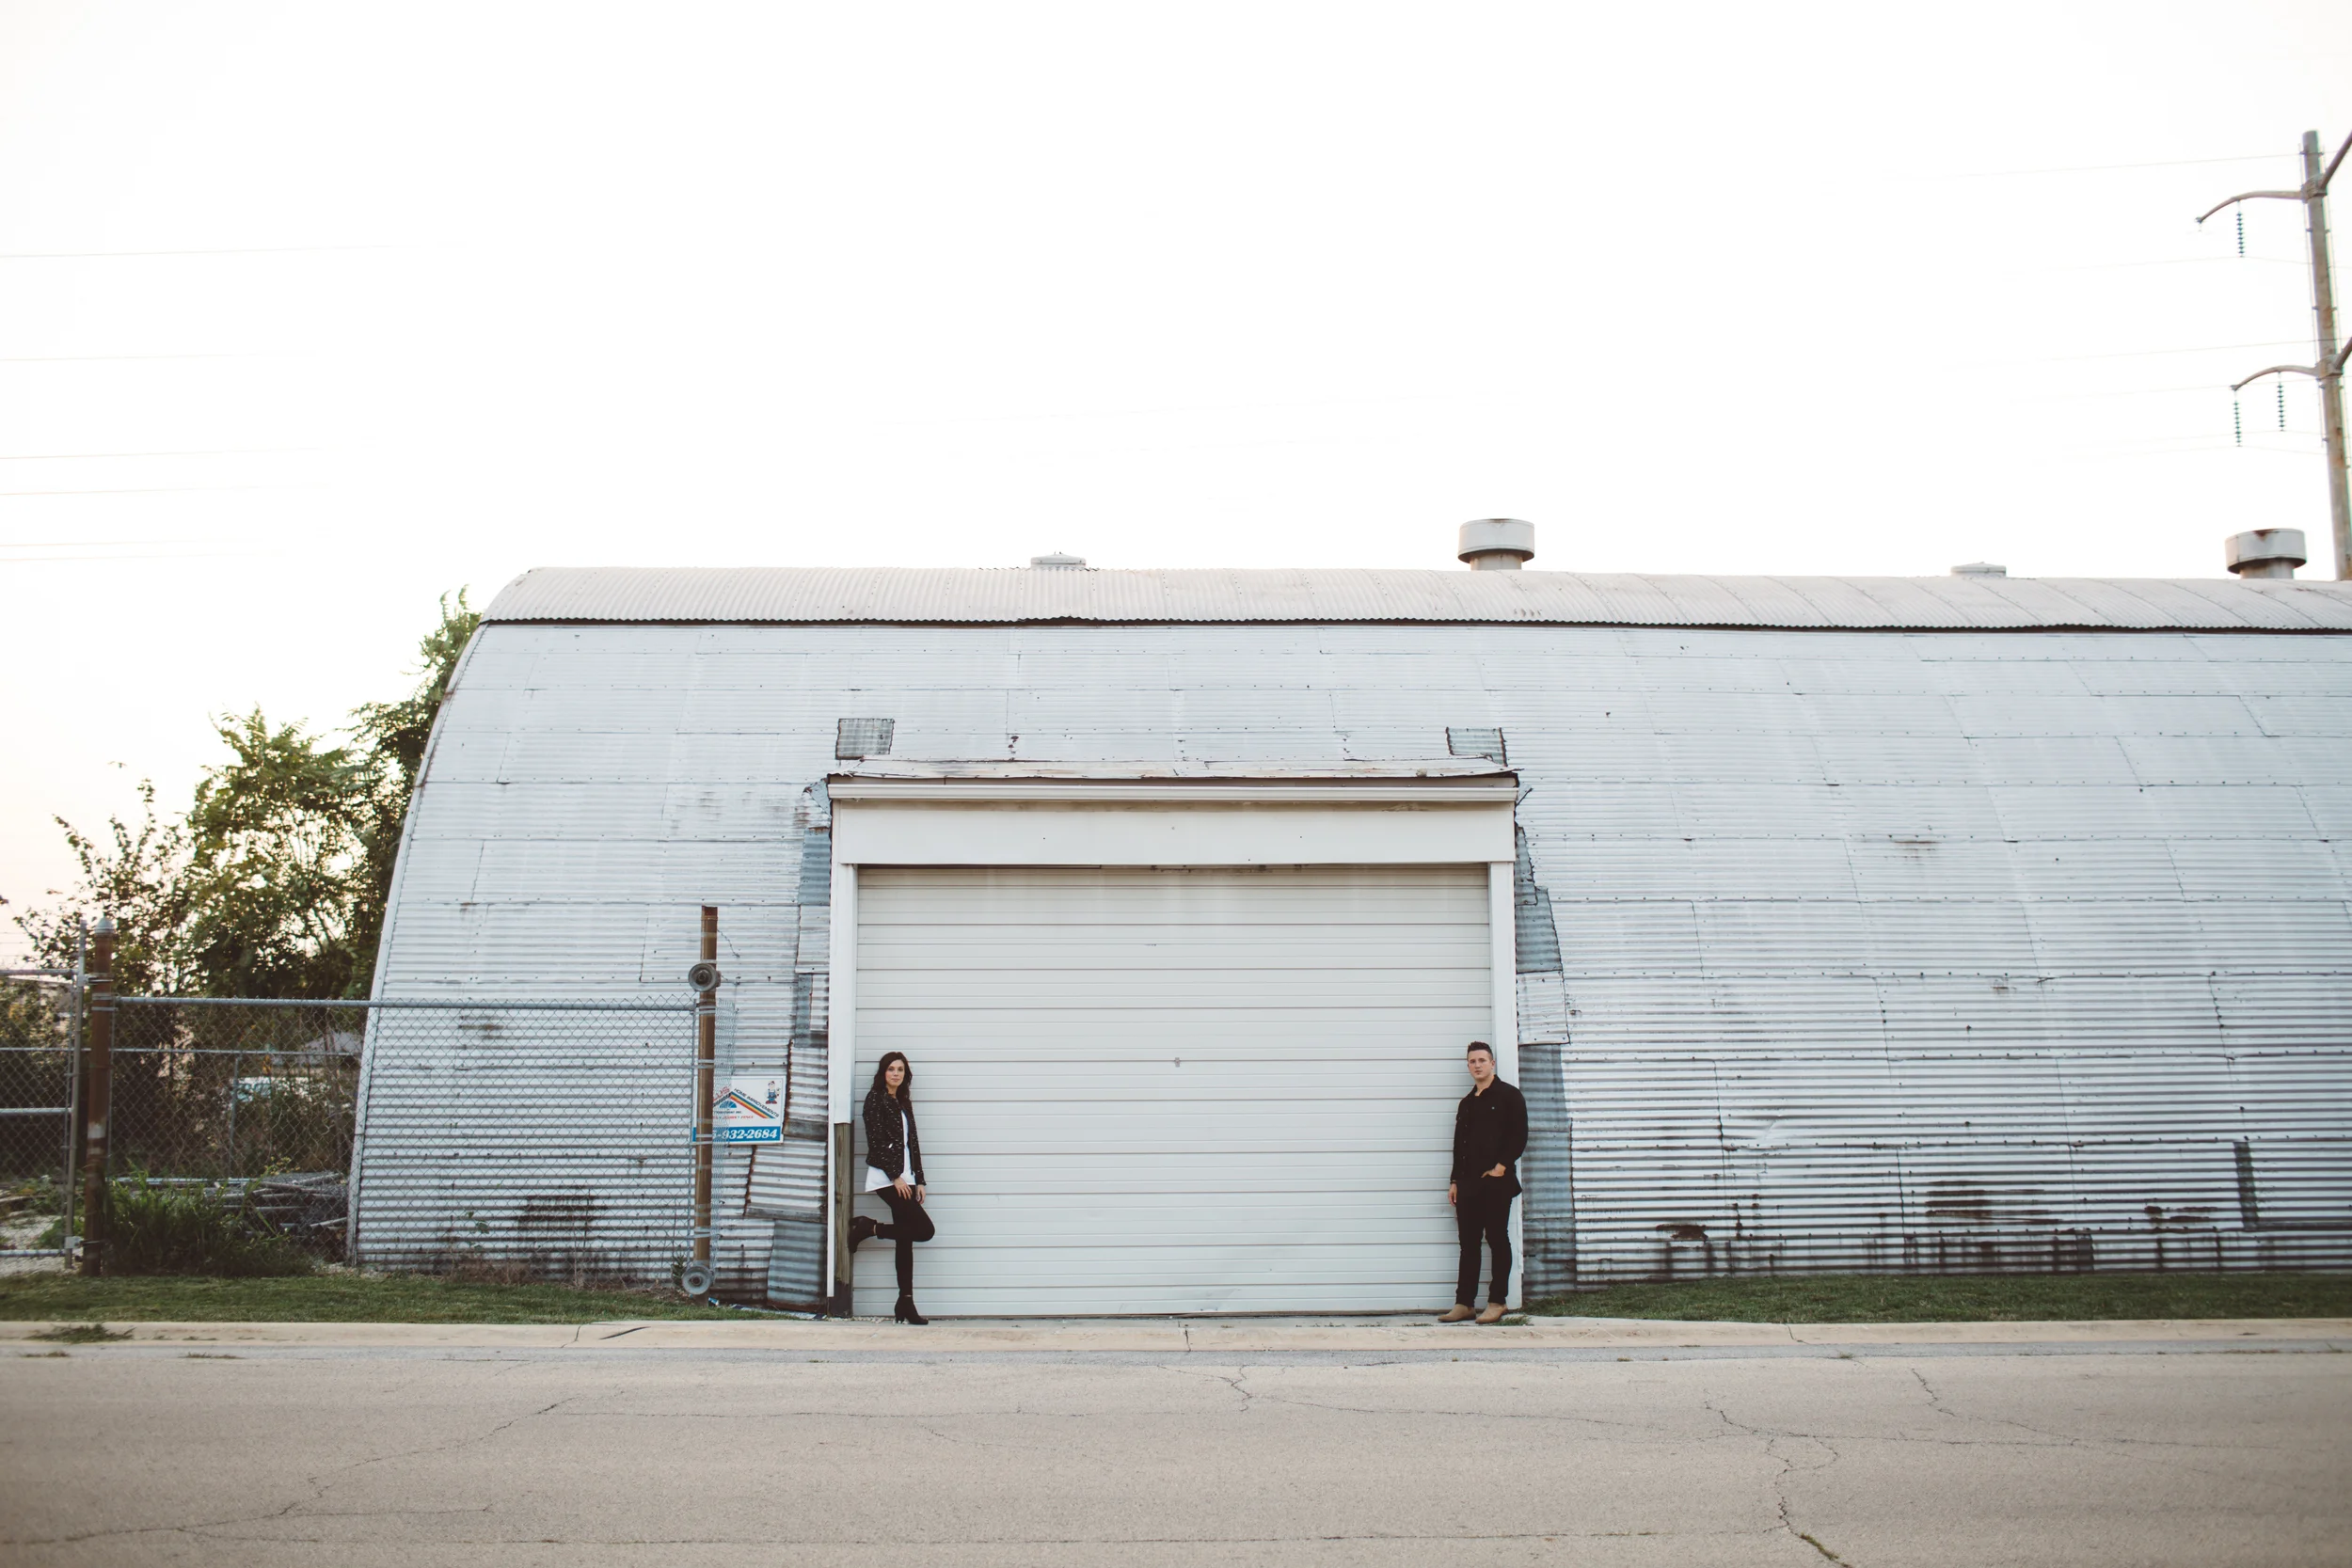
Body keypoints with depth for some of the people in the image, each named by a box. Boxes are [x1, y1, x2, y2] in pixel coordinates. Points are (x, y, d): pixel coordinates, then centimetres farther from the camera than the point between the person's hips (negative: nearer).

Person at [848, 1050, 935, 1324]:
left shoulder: (904, 1102, 19)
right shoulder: (875, 1098, -4)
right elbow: (876, 1141, -11)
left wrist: (919, 1180, 11)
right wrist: (895, 1176, -14)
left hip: (904, 1177, 8)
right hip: (885, 1178, -7)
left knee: (905, 1240, 3)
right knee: (925, 1229, -14)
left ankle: (905, 1305, 4)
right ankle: (868, 1228, 0)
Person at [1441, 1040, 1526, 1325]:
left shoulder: (1509, 1096, 0)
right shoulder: (1466, 1103, 19)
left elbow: (1519, 1137, -7)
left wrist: (1501, 1166, -15)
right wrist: (1454, 1181, 13)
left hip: (1496, 1181, -6)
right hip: (1468, 1183, 6)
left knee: (1498, 1241, -2)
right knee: (1468, 1243, 6)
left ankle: (1496, 1303, 1)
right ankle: (1464, 1304, 7)